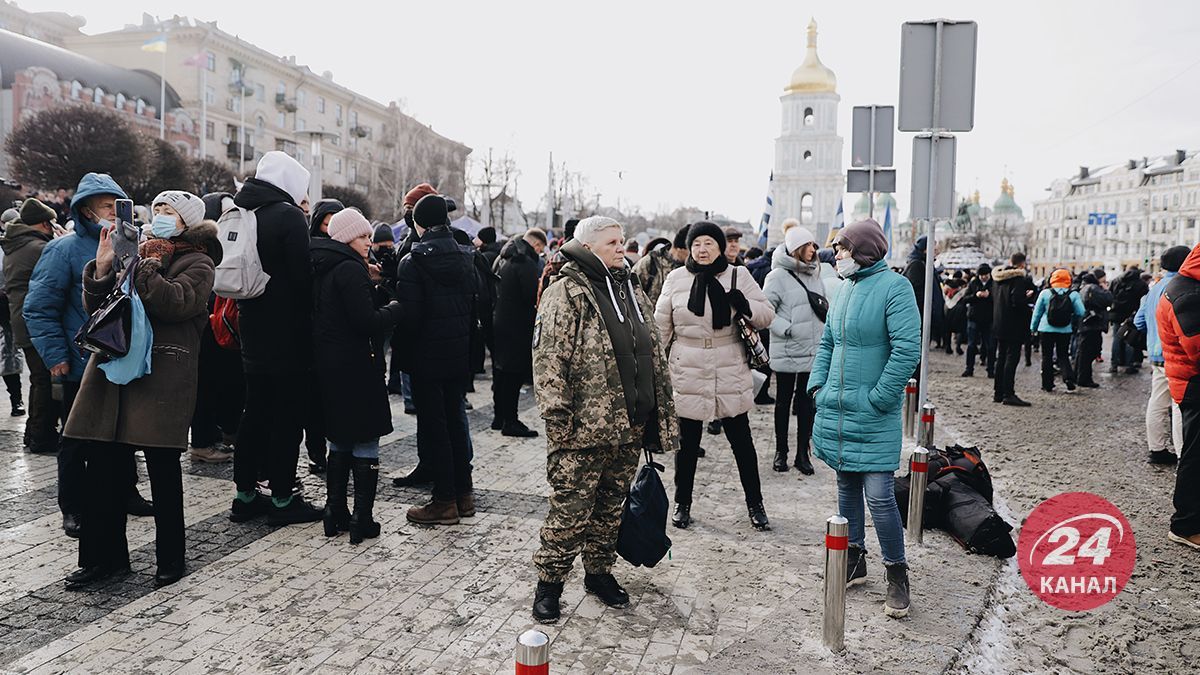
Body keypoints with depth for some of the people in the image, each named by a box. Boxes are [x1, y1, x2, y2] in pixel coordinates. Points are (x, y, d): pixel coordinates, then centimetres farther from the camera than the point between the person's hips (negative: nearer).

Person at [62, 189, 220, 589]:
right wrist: (102, 267, 1)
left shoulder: (197, 263, 1)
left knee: (163, 468, 1)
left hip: (162, 376, -6)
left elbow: (175, 304, -18)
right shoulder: (139, 255, 20)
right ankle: (105, 556, 20)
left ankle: (170, 557, 16)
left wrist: (147, 265, -13)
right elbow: (97, 308, 15)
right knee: (104, 466, 7)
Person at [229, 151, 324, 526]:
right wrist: (311, 316, -3)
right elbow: (303, 274, -16)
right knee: (288, 415, 0)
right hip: (288, 333, -8)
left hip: (254, 332, 8)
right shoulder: (288, 215, -13)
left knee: (255, 412, 15)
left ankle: (245, 494, 21)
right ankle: (282, 498, 6)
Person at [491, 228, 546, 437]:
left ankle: (499, 416, 25)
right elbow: (533, 297, -21)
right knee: (514, 374, -3)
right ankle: (510, 421, 2)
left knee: (500, 371, 15)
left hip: (498, 322, 9)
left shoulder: (502, 259, 13)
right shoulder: (526, 263, -17)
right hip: (517, 327, -9)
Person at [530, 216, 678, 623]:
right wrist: (558, 418, -19)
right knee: (570, 512, 0)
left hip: (629, 427, 7)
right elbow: (549, 361, -15)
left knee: (610, 507, 18)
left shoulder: (632, 292, 15)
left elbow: (654, 356, 20)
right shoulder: (565, 294, -9)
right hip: (584, 430, -7)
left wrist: (661, 415, 17)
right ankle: (549, 583, 16)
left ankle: (599, 572, 33)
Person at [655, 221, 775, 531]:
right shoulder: (676, 279, 1)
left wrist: (743, 304, -21)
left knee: (741, 440, 9)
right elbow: (661, 326, 8)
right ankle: (682, 503, 28)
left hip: (730, 375, 0)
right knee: (687, 442, 12)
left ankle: (755, 504, 24)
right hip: (687, 375, 0)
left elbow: (767, 316, -1)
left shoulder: (738, 276, 0)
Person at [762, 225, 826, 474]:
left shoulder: (815, 274, 10)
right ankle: (781, 452, 21)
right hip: (787, 352, -5)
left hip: (813, 351, 5)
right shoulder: (779, 276, -9)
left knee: (808, 402, 9)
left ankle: (803, 453, 18)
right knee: (784, 402, 9)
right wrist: (787, 329, -17)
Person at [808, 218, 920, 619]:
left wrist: (878, 398, -17)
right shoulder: (846, 288, 12)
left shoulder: (894, 287, -11)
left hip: (874, 417, -7)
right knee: (847, 488, 15)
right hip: (836, 410, 8)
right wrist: (818, 385, 7)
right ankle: (854, 561, 30)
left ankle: (897, 574, 11)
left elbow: (907, 349, -18)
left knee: (879, 496, -6)